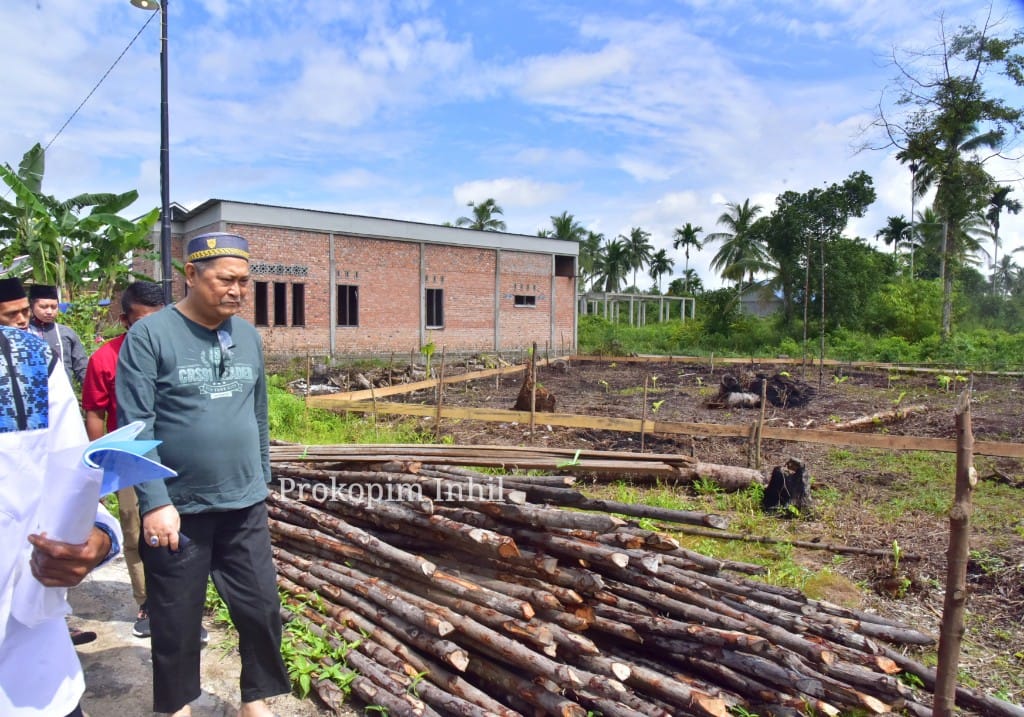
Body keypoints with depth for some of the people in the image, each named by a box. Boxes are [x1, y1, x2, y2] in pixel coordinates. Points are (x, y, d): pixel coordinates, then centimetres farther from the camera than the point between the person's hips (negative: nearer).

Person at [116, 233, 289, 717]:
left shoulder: (248, 335, 5)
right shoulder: (150, 335, -10)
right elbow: (135, 426, -13)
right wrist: (155, 502, -16)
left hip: (245, 508, 4)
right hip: (178, 509, -4)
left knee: (261, 608, 10)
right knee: (176, 621, 14)